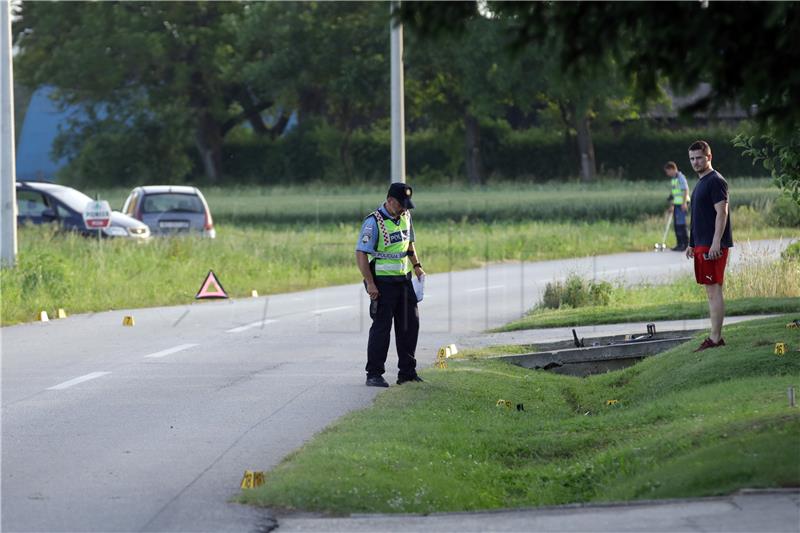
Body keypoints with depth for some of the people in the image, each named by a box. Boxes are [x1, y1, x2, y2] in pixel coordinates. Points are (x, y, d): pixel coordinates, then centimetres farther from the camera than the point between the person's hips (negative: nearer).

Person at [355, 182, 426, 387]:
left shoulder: (405, 217, 8)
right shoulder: (373, 222, -15)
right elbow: (361, 254, -16)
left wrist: (417, 266, 12)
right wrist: (370, 283, -20)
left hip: (404, 280, 7)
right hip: (382, 282, -7)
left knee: (410, 324, 8)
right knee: (381, 327, -6)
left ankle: (407, 372, 17)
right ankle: (374, 374, 0)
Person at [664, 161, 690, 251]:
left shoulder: (680, 177, -11)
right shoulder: (673, 179, 18)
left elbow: (686, 190, -16)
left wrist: (684, 203, -22)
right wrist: (671, 205, 26)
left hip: (682, 204, -9)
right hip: (676, 204, 9)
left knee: (681, 224, -9)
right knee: (676, 224, 10)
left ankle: (685, 244, -5)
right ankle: (679, 244, 15)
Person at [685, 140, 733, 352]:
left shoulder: (716, 181, -11)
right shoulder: (700, 183, 20)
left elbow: (722, 212, -18)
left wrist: (716, 243, -24)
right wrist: (692, 244, 23)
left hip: (713, 246, -10)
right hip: (702, 245, 10)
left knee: (714, 289, -10)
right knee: (711, 291, 10)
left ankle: (715, 338, -10)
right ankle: (715, 337, 13)